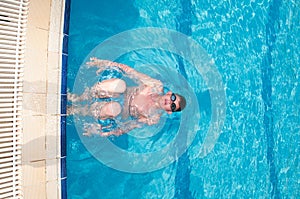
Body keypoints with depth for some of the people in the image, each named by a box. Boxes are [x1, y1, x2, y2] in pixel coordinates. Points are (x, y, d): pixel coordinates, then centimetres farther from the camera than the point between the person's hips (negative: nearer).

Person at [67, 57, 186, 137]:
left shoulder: (153, 118, -19)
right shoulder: (157, 86, -16)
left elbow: (128, 127, -17)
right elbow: (131, 72, -16)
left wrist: (104, 133, -23)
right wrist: (108, 64, -24)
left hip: (123, 112, -3)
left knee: (114, 109, -38)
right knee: (119, 84, -32)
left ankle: (73, 111, -8)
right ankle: (79, 98, -4)